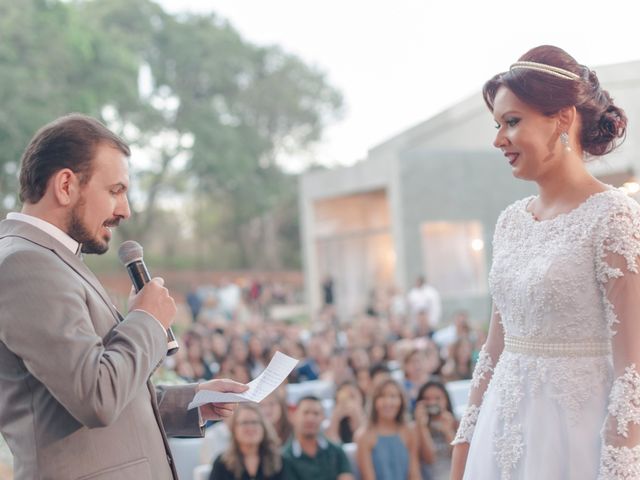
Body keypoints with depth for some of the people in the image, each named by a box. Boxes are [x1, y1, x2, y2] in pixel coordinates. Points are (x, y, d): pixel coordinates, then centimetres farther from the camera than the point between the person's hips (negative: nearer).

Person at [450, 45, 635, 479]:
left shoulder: (614, 217, -13)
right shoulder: (511, 221, 7)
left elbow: (631, 370, -16)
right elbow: (495, 350, 11)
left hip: (575, 433, -6)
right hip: (504, 434, 6)